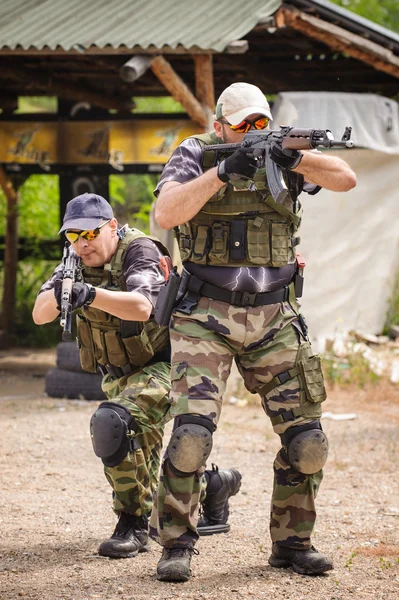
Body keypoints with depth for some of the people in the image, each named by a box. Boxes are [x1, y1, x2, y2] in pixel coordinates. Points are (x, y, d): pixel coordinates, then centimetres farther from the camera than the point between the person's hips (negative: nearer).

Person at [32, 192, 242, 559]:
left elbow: (141, 307, -42)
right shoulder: (78, 263, -2)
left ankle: (134, 525, -21)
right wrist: (58, 293, -36)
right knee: (143, 463, 16)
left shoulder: (138, 251, -22)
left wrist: (90, 295, -56)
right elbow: (39, 315, -14)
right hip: (119, 374, 8)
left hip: (162, 366, -8)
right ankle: (213, 486, 42)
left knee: (113, 422, -32)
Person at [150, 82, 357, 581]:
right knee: (192, 432, -17)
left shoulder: (280, 155, 6)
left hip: (274, 321, 3)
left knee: (307, 439, 0)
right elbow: (165, 214, -17)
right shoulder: (196, 155, -1)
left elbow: (345, 179, -5)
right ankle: (176, 544, -1)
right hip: (206, 319, -3)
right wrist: (223, 171, -23)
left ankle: (292, 542, 16)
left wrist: (296, 158, -21)